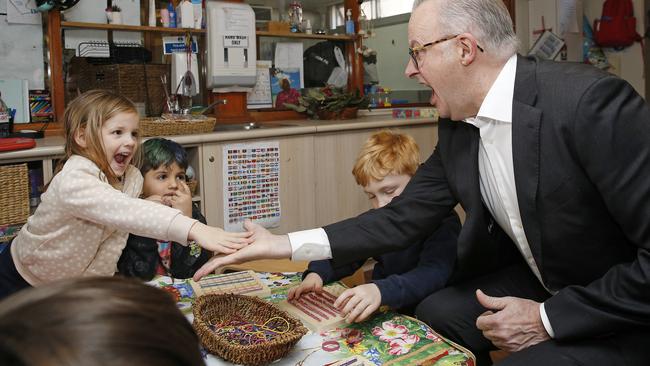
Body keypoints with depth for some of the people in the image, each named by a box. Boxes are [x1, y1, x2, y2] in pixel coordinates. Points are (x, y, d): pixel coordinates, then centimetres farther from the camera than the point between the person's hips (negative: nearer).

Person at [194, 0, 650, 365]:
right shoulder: (457, 127, -5)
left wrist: (548, 319, -22)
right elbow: (401, 218, -2)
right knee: (436, 314, 1)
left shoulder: (591, 100, -29)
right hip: (540, 284, 7)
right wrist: (285, 245, -7)